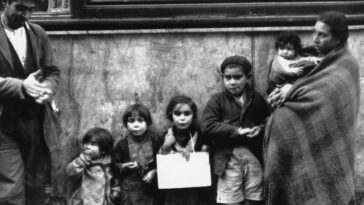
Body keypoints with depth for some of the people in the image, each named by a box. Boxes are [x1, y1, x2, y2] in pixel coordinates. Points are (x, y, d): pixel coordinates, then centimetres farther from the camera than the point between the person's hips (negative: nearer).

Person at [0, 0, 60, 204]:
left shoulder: (38, 33, 9)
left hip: (37, 124, 5)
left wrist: (48, 88, -9)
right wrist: (21, 86, -24)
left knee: (36, 189, 13)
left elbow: (52, 71, 12)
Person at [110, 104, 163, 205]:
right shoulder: (122, 144, -4)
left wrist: (154, 171, -12)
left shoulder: (155, 140, -4)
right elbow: (114, 165, 3)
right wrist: (123, 167, -14)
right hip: (129, 189, -1)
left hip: (151, 188, 1)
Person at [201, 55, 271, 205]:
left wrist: (261, 129, -5)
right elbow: (207, 126, -10)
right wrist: (237, 131, -14)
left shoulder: (257, 99, 11)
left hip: (254, 157, 3)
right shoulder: (217, 100, 3)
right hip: (229, 158, -2)